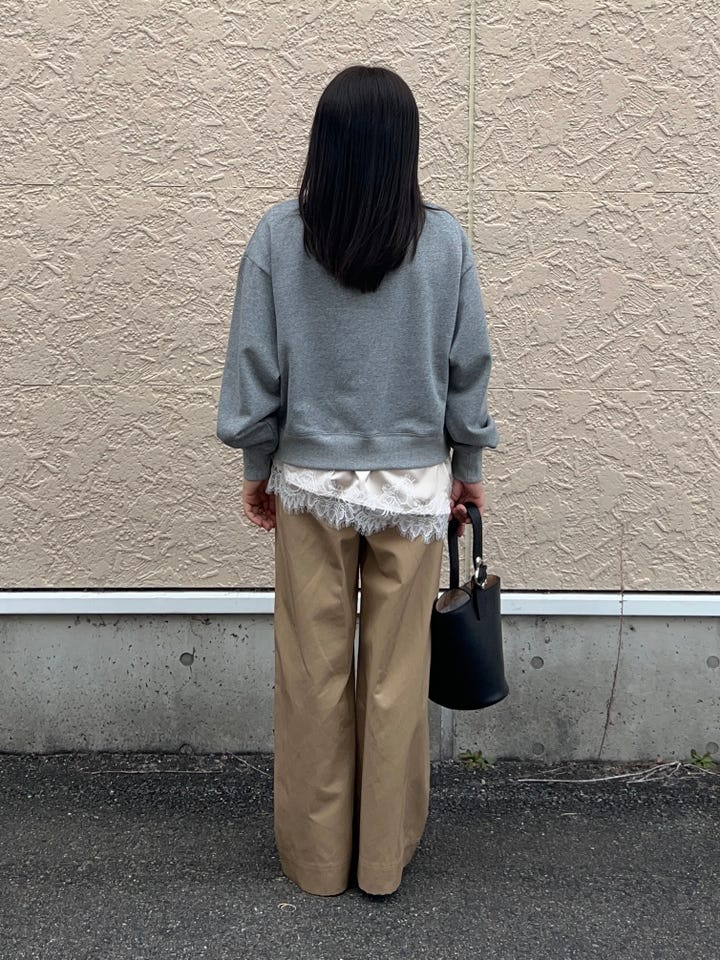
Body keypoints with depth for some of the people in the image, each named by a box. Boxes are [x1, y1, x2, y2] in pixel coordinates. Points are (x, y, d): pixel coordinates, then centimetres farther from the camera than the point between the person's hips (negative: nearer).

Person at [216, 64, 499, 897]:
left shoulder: (278, 234, -7)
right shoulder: (444, 241, -6)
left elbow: (254, 363, -4)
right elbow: (468, 366, 0)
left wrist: (258, 466, 9)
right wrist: (469, 467, 13)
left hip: (310, 482, 0)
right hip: (415, 484, 1)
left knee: (314, 673, 12)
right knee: (397, 674, 11)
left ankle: (316, 856, 27)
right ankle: (385, 858, 27)